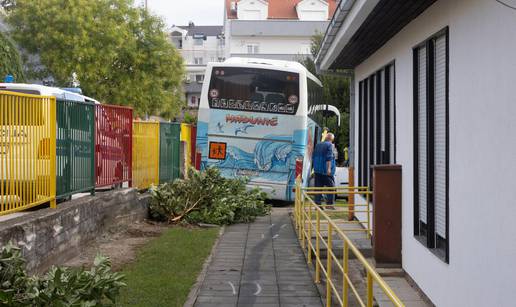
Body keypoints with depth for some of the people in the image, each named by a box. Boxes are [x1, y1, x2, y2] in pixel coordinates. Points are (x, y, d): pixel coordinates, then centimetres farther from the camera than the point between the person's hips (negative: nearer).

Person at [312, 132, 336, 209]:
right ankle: (329, 203, -4)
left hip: (317, 170, 6)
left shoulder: (318, 145, 17)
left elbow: (313, 157, 20)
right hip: (326, 171, -6)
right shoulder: (329, 145, -4)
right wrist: (329, 168, -20)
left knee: (318, 188, 5)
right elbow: (329, 157, -15)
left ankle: (317, 203, 3)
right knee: (331, 187, 1)